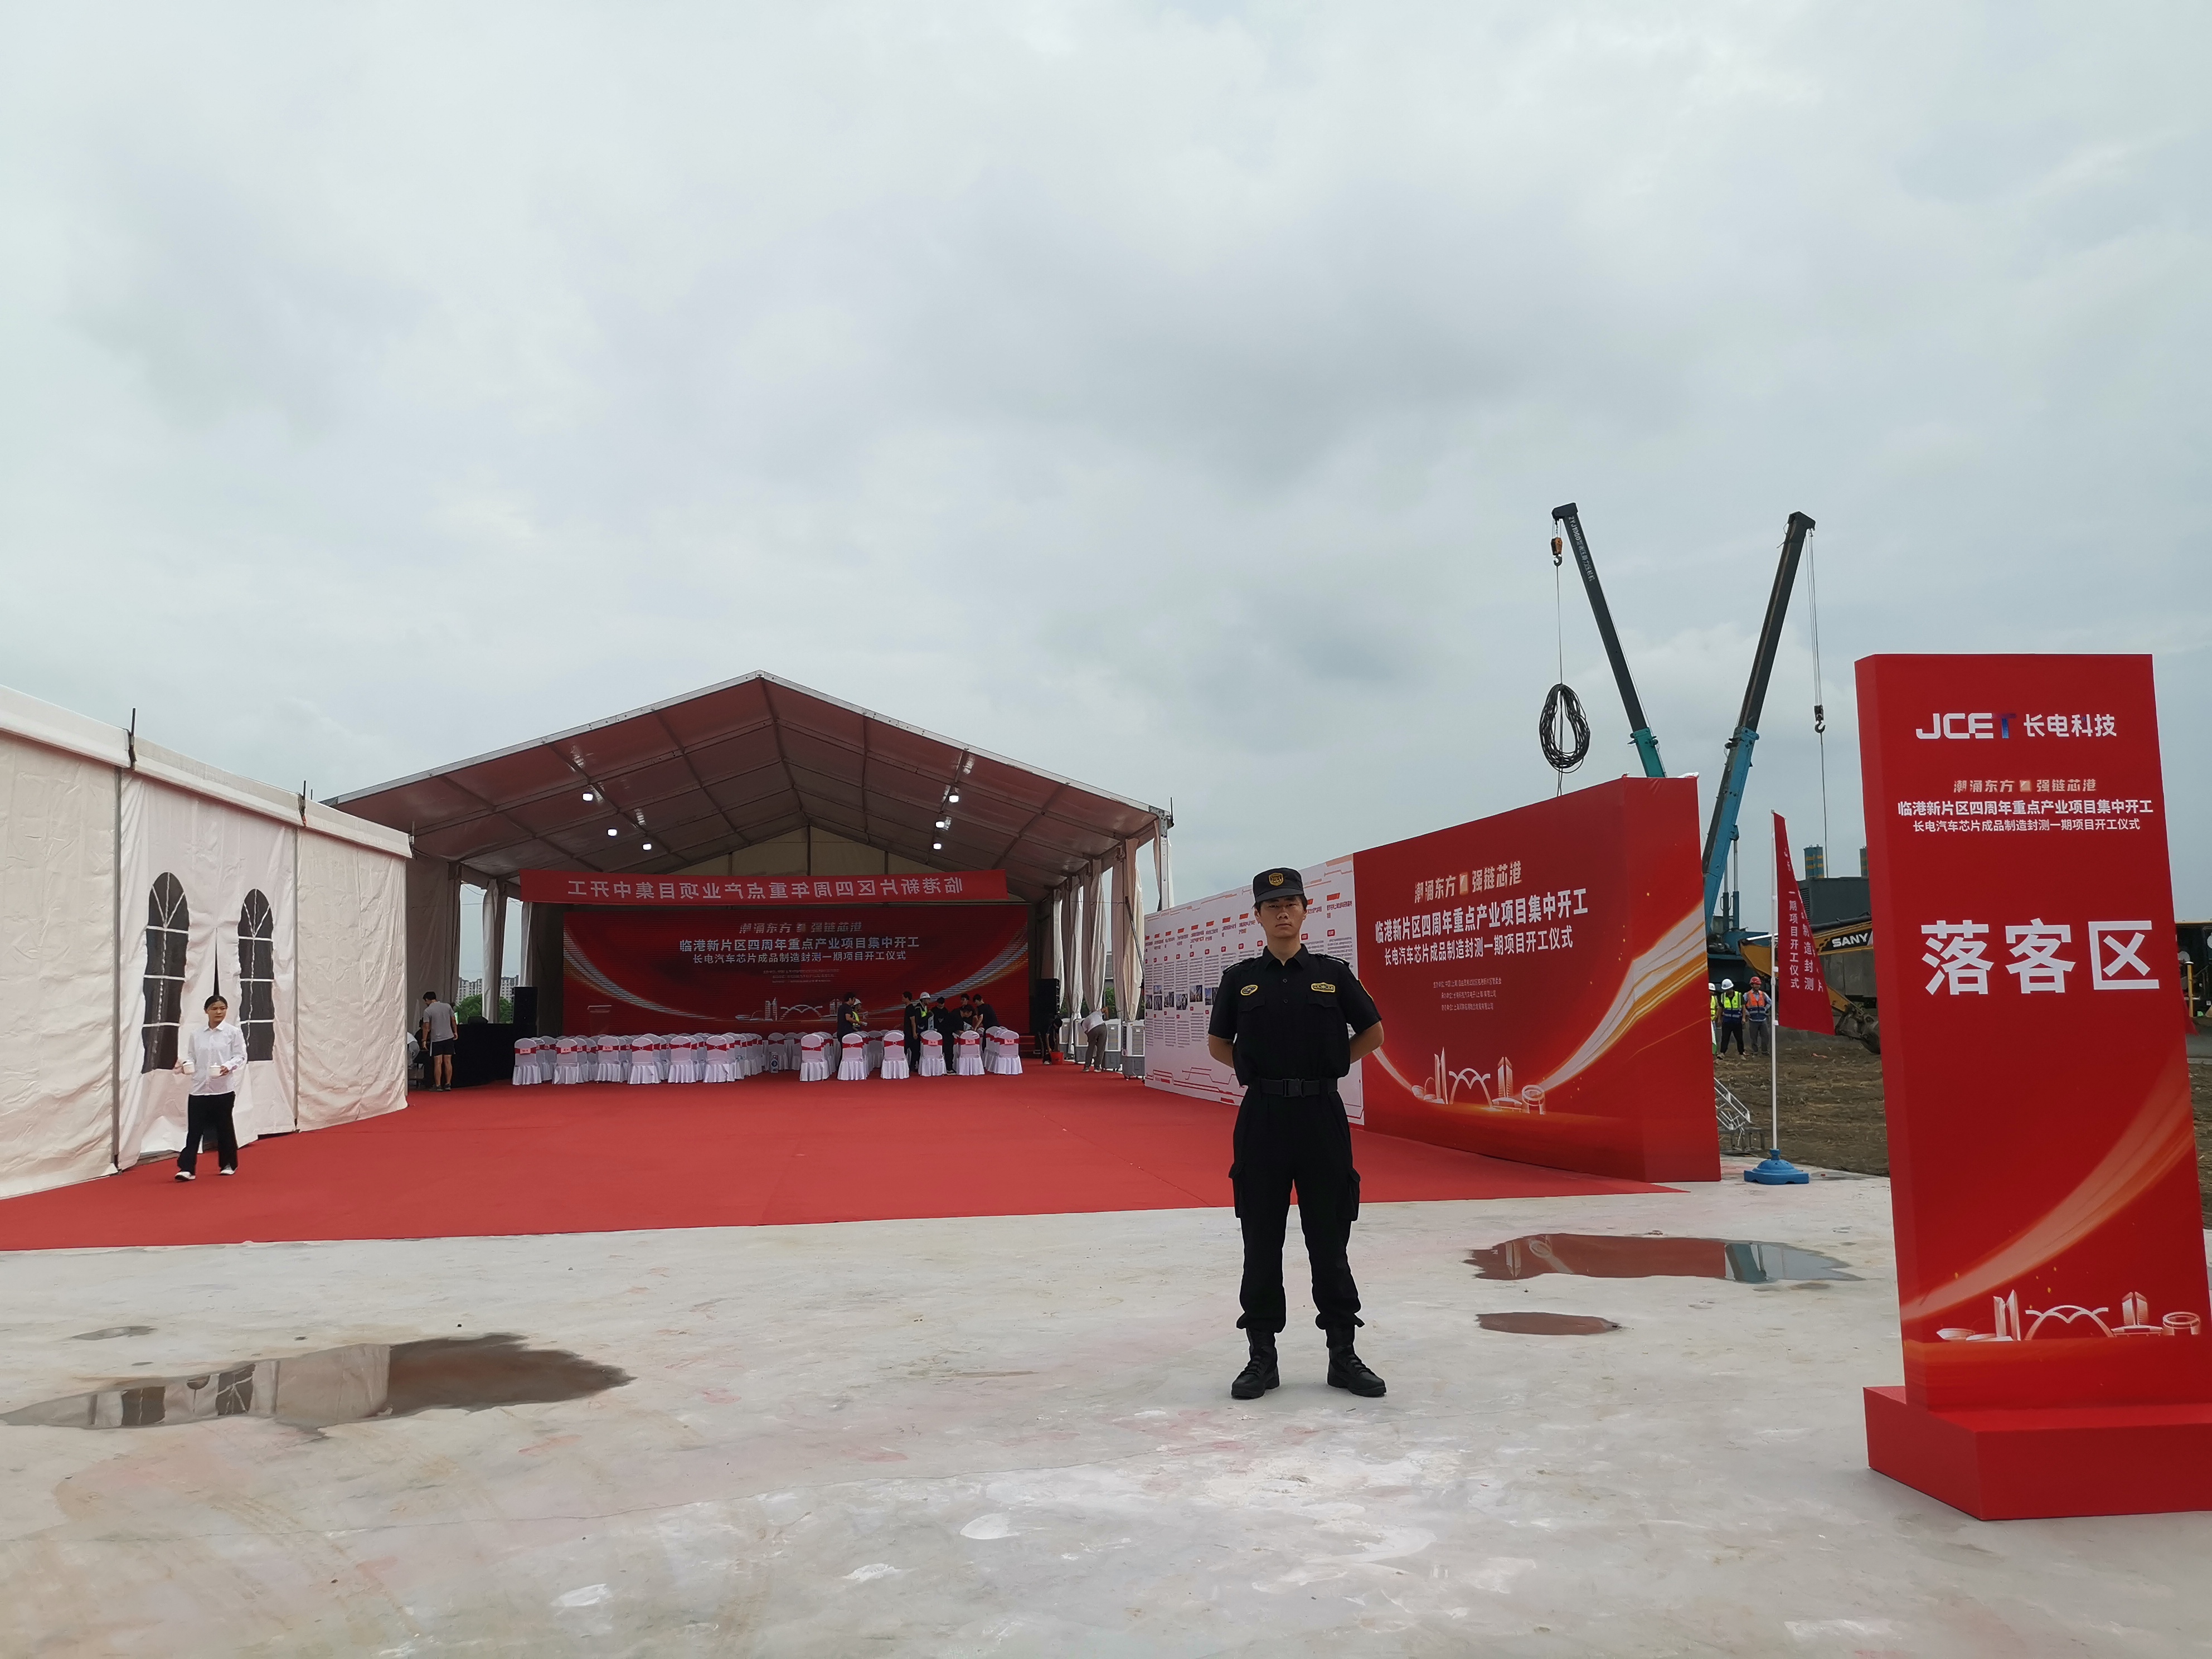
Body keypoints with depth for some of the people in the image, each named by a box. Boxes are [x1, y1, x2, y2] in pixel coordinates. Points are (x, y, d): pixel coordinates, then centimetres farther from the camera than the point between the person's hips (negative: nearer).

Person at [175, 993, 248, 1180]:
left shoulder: (233, 1032, -1)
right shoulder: (196, 1035, 8)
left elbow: (241, 1056, -4)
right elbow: (193, 1058, 12)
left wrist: (228, 1066, -22)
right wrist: (186, 1065, -10)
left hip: (224, 1089, -2)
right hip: (199, 1089, 2)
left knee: (224, 1127, 9)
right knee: (194, 1129, -2)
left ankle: (228, 1164, 24)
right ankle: (187, 1168, -2)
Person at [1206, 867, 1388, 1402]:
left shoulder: (1333, 974, 4)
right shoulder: (1240, 980, 5)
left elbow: (1372, 1033, 13)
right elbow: (1218, 1044, 15)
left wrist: (1326, 1067, 6)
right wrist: (1261, 1070, 4)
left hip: (1322, 1116, 0)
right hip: (1262, 1117, 0)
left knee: (1329, 1241, 5)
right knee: (1261, 1242, 5)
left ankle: (1343, 1353, 16)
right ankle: (1262, 1355, 15)